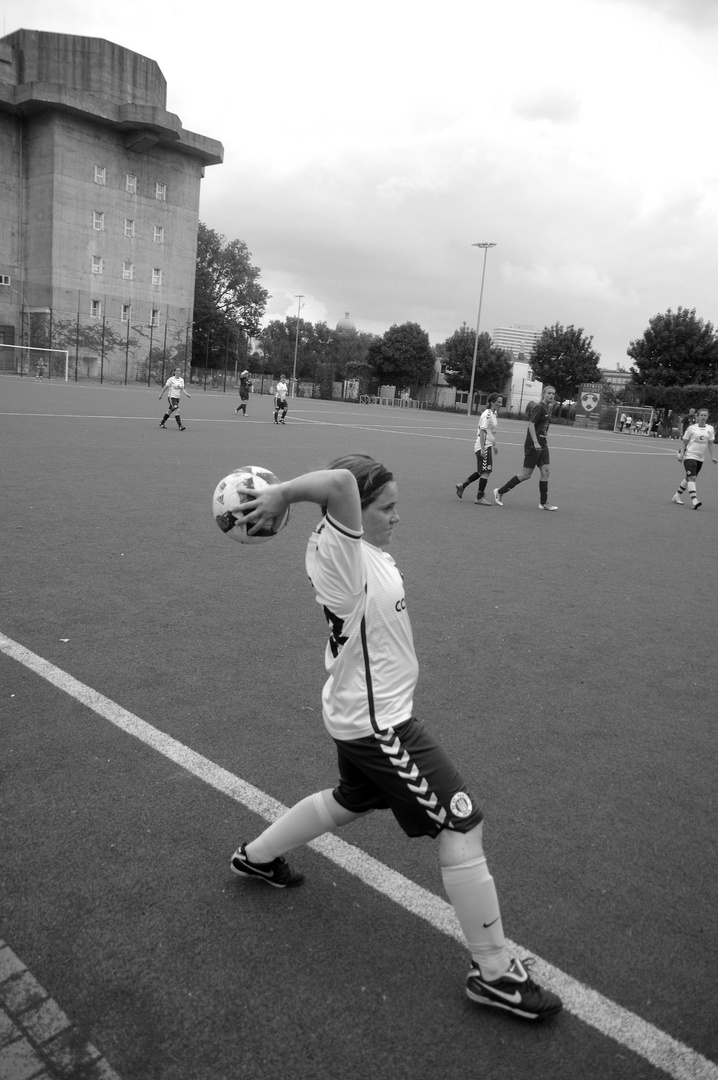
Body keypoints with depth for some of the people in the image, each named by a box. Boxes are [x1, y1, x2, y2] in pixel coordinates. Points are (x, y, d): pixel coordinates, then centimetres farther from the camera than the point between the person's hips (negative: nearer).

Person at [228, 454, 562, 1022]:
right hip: (377, 721, -10)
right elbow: (339, 481, -41)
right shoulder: (340, 554, -23)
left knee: (352, 801, 32)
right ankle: (494, 971, 12)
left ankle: (257, 856, 51)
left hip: (369, 714, 10)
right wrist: (278, 495, -30)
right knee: (463, 824, -3)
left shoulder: (373, 554, 5)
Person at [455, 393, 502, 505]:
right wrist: (483, 448, -25)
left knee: (482, 472, 14)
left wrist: (494, 445, 26)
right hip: (483, 446, -10)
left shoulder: (493, 414, 14)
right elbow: (482, 431, -20)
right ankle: (479, 497, -1)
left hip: (488, 446, 10)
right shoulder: (487, 414, -15)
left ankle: (462, 486, 22)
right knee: (486, 471, -7)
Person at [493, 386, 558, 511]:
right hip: (533, 445, -9)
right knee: (526, 474, -5)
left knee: (545, 472, 4)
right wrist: (535, 442, -27)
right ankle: (499, 492, 5)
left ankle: (543, 503, 10)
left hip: (542, 445, 9)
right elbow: (531, 424, -21)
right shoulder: (539, 407, -13)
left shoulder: (548, 408, 14)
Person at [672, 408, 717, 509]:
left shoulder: (710, 428, 6)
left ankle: (677, 496, 29)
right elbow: (684, 441, 0)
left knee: (689, 478, 14)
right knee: (692, 478, -18)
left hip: (700, 458, 5)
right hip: (689, 455, -5)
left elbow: (710, 443, 11)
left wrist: (712, 456, 6)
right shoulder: (692, 428, -5)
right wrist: (681, 453, -8)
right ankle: (694, 500, -26)